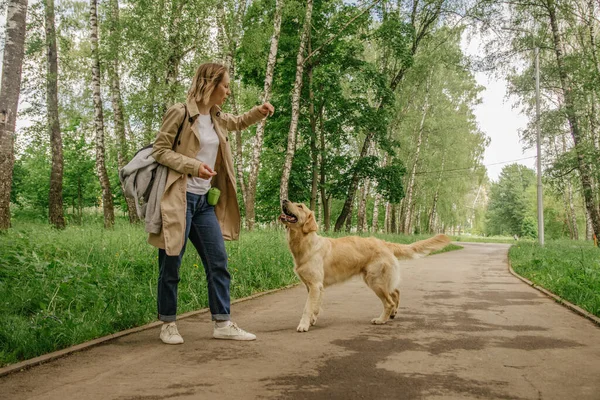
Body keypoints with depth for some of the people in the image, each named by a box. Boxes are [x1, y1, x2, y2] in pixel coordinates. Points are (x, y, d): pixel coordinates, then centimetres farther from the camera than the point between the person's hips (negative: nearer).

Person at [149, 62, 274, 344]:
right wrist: (194, 166, -20)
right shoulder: (180, 113, -8)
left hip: (205, 201, 7)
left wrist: (260, 111, 15)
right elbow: (159, 151, -8)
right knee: (171, 264, 3)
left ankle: (222, 323, 13)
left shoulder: (217, 118, 13)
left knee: (218, 261, 5)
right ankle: (168, 324, 19)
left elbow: (239, 123, 34)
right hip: (179, 199, -7)